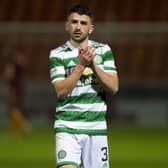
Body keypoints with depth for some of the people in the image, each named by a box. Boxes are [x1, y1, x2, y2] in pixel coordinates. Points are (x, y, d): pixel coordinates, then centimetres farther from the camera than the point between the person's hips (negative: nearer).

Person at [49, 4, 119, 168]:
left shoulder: (103, 50, 8)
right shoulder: (57, 54, 0)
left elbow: (114, 87, -1)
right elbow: (61, 91, -11)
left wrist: (93, 64, -11)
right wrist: (81, 65, -17)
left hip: (96, 128, 3)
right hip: (67, 127, -3)